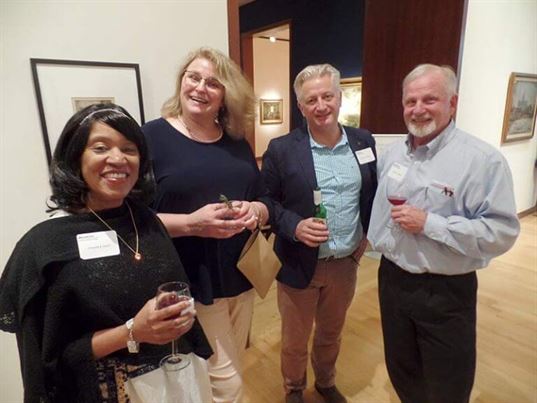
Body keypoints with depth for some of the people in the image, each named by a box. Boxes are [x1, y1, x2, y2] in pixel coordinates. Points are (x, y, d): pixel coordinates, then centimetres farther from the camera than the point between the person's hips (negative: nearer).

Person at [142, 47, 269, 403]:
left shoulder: (237, 142, 7)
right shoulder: (153, 136, -9)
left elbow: (264, 202, 11)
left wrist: (255, 212, -12)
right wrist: (190, 223, -26)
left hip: (241, 277, 6)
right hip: (192, 283, -5)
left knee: (231, 370, 23)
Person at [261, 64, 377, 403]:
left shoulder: (364, 142, 0)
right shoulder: (281, 149, -12)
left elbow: (373, 193, 11)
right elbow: (265, 201, -7)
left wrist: (367, 234, 2)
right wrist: (295, 226, -23)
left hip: (346, 263, 4)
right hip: (301, 265, -3)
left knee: (331, 334, 25)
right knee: (295, 340, 17)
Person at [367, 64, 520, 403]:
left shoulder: (484, 160, -17)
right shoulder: (392, 153, 3)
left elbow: (502, 232, -22)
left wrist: (429, 224, -26)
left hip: (446, 290, -5)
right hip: (392, 279, 5)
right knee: (401, 371, 25)